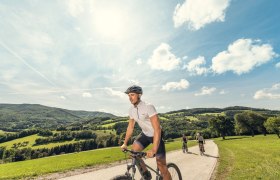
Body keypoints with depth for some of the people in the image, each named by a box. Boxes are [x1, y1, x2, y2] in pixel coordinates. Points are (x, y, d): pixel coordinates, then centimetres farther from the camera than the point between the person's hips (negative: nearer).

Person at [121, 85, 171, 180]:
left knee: (161, 166, -1)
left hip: (156, 135, -5)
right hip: (145, 134, 6)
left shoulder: (148, 107, -29)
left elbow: (157, 129, -32)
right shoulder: (131, 110, -8)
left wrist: (153, 150, -36)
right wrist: (125, 143, 1)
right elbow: (130, 127, 3)